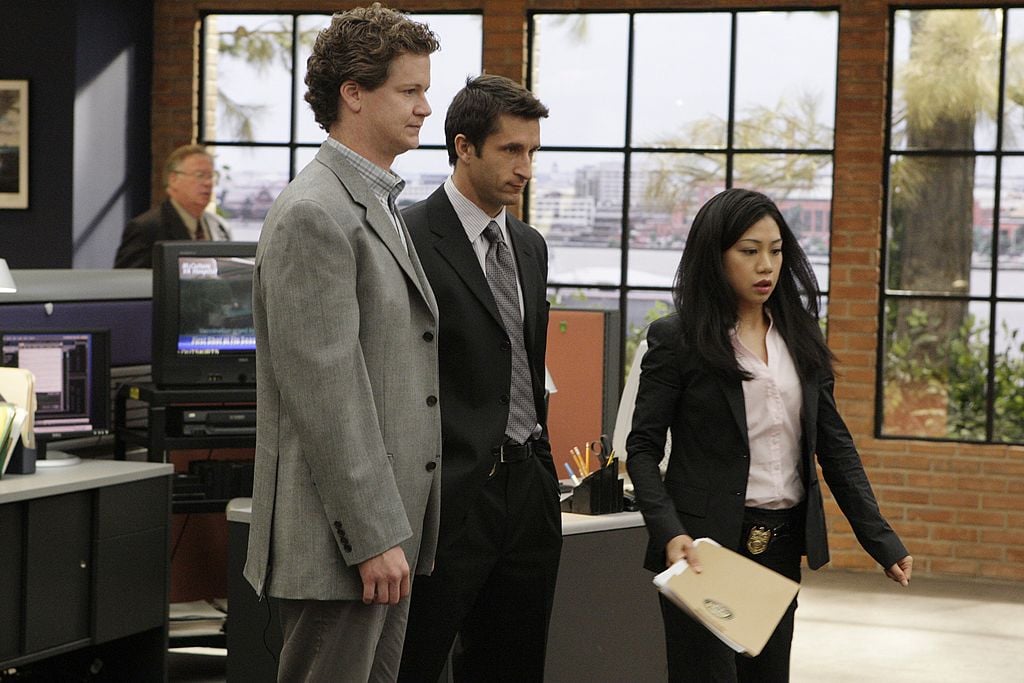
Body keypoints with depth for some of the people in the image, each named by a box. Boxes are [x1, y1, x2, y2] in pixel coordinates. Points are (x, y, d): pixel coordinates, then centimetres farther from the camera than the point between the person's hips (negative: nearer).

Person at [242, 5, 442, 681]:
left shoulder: (380, 206, 17)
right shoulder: (314, 216, -15)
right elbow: (325, 390, -20)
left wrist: (398, 529, 19)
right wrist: (372, 537, -21)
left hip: (389, 527, 10)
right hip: (341, 540, -10)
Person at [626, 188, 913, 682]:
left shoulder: (798, 336, 9)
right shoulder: (677, 339, -5)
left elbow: (834, 443, 10)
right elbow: (643, 448, -6)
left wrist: (880, 539, 2)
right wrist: (670, 534, -22)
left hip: (782, 545, 5)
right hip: (707, 545, -5)